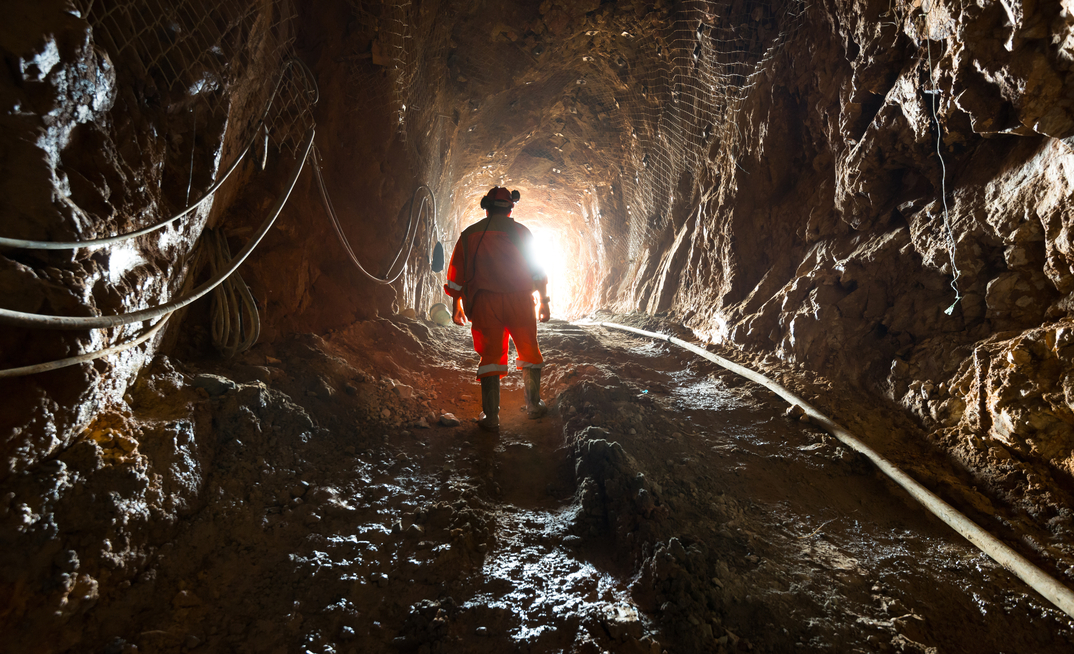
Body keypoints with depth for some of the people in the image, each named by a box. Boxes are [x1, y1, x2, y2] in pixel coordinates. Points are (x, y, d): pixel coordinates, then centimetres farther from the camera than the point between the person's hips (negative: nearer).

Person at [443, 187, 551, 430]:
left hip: (485, 303, 1)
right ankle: (533, 405, 24)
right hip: (519, 300, 0)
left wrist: (457, 306, 19)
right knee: (529, 352, 15)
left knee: (490, 355, 6)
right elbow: (537, 270, 5)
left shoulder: (469, 234, 9)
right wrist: (544, 301, 12)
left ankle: (491, 416, 4)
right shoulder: (520, 231, 6)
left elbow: (457, 272, 11)